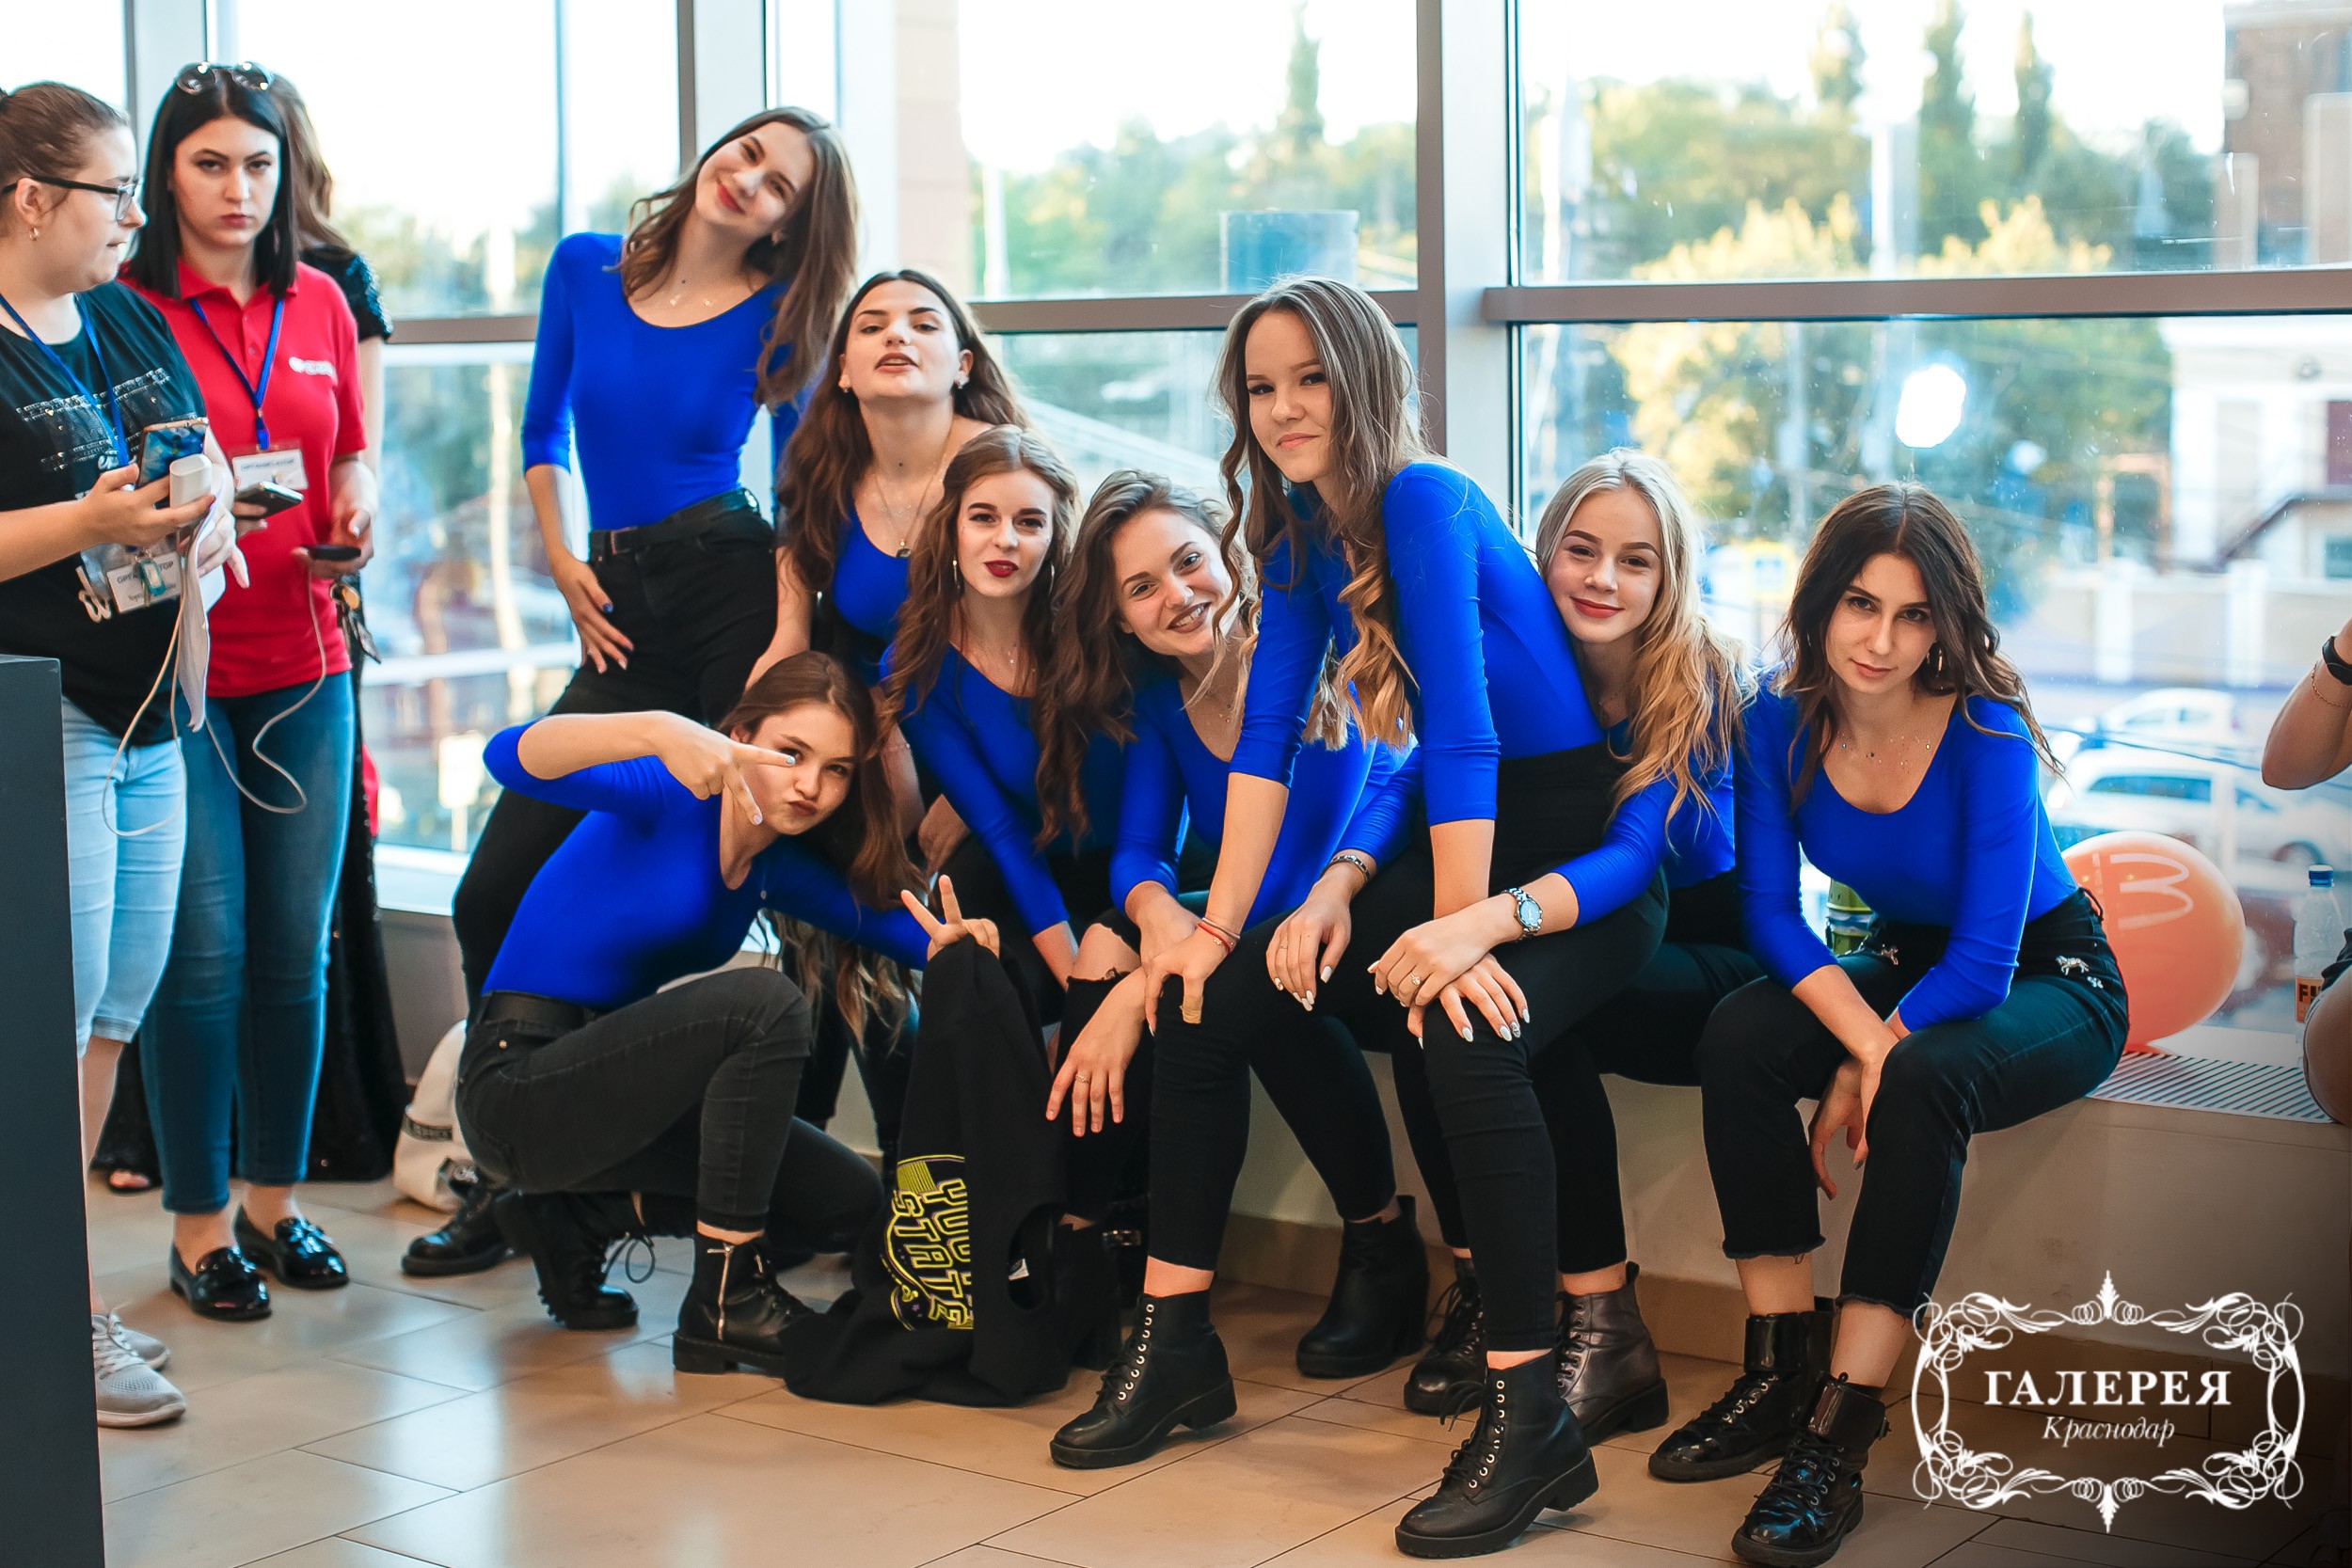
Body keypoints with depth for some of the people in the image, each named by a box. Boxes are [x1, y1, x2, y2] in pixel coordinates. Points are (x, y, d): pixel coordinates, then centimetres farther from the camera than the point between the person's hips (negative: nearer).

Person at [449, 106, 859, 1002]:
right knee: (492, 898, 0)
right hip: (624, 616, 4)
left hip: (736, 592, -3)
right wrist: (562, 567, 9)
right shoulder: (584, 267, 8)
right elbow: (543, 431, 20)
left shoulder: (778, 316, 0)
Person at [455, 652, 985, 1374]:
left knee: (849, 1199, 3)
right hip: (516, 1083, -8)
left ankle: (576, 1215, 11)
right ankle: (725, 1306, -20)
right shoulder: (670, 797, -15)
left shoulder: (778, 866, 8)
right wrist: (658, 731, -47)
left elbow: (886, 916, -2)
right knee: (766, 1004, -29)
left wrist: (946, 938, -27)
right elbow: (509, 757, -31)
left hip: (611, 1083, 9)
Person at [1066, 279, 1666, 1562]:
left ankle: (1531, 1419, -26)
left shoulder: (1424, 503, -19)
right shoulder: (1303, 533, 5)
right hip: (1454, 849, 8)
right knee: (1199, 1003, -2)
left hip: (1588, 856, -8)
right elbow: (1267, 734, 3)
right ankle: (1174, 1343, 8)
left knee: (1466, 1039, -36)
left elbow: (1461, 730, -25)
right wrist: (1219, 927, -3)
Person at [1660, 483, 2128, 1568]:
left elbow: (1985, 960, -26)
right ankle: (1779, 1374, -17)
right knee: (1737, 1040, -24)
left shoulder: (1986, 738, -25)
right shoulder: (1782, 721, -11)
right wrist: (1862, 1034, -26)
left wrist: (1869, 1068, -25)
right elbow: (1769, 909, -11)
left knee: (1923, 1083, -37)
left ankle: (1838, 1435, -33)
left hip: (2048, 979, -5)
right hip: (1901, 959, 5)